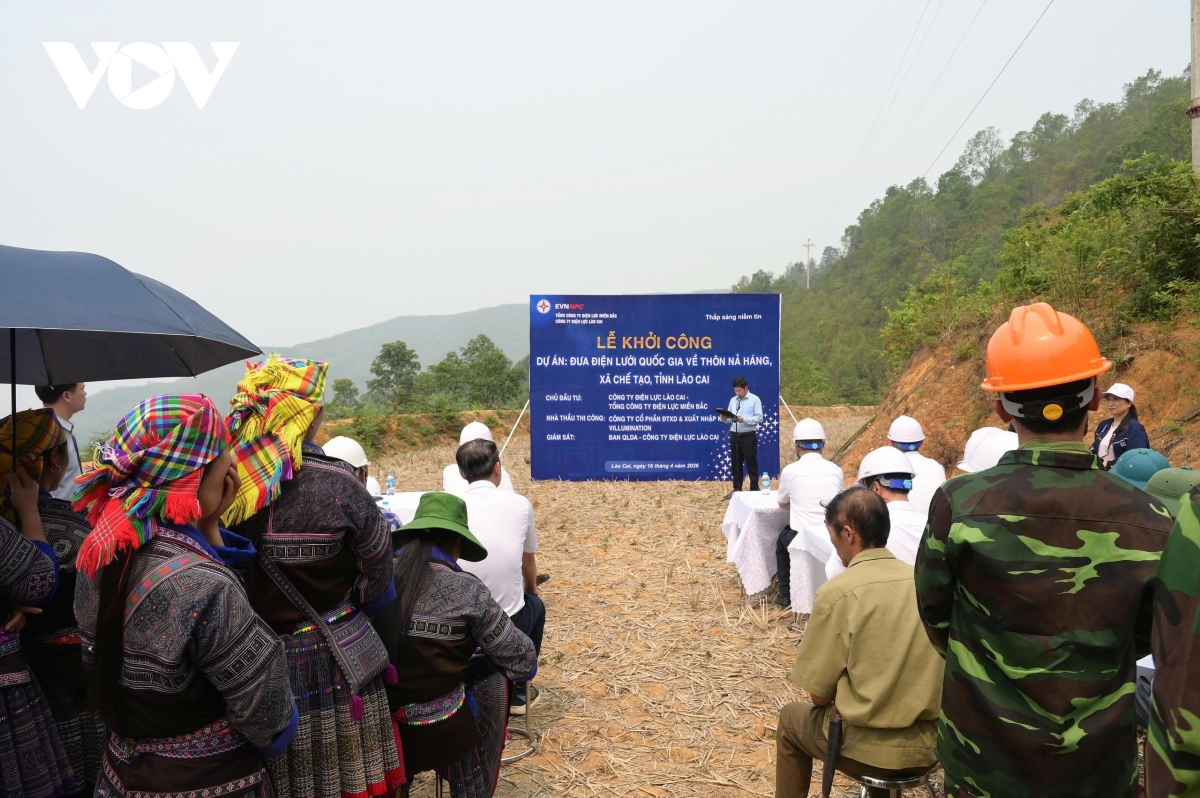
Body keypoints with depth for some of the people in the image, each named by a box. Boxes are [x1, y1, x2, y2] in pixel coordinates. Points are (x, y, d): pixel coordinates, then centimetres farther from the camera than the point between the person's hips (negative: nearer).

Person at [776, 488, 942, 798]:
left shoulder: (837, 593, -18)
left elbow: (820, 694, -12)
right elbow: (916, 671, 10)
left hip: (870, 747, -5)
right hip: (930, 741, 5)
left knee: (791, 720, 23)